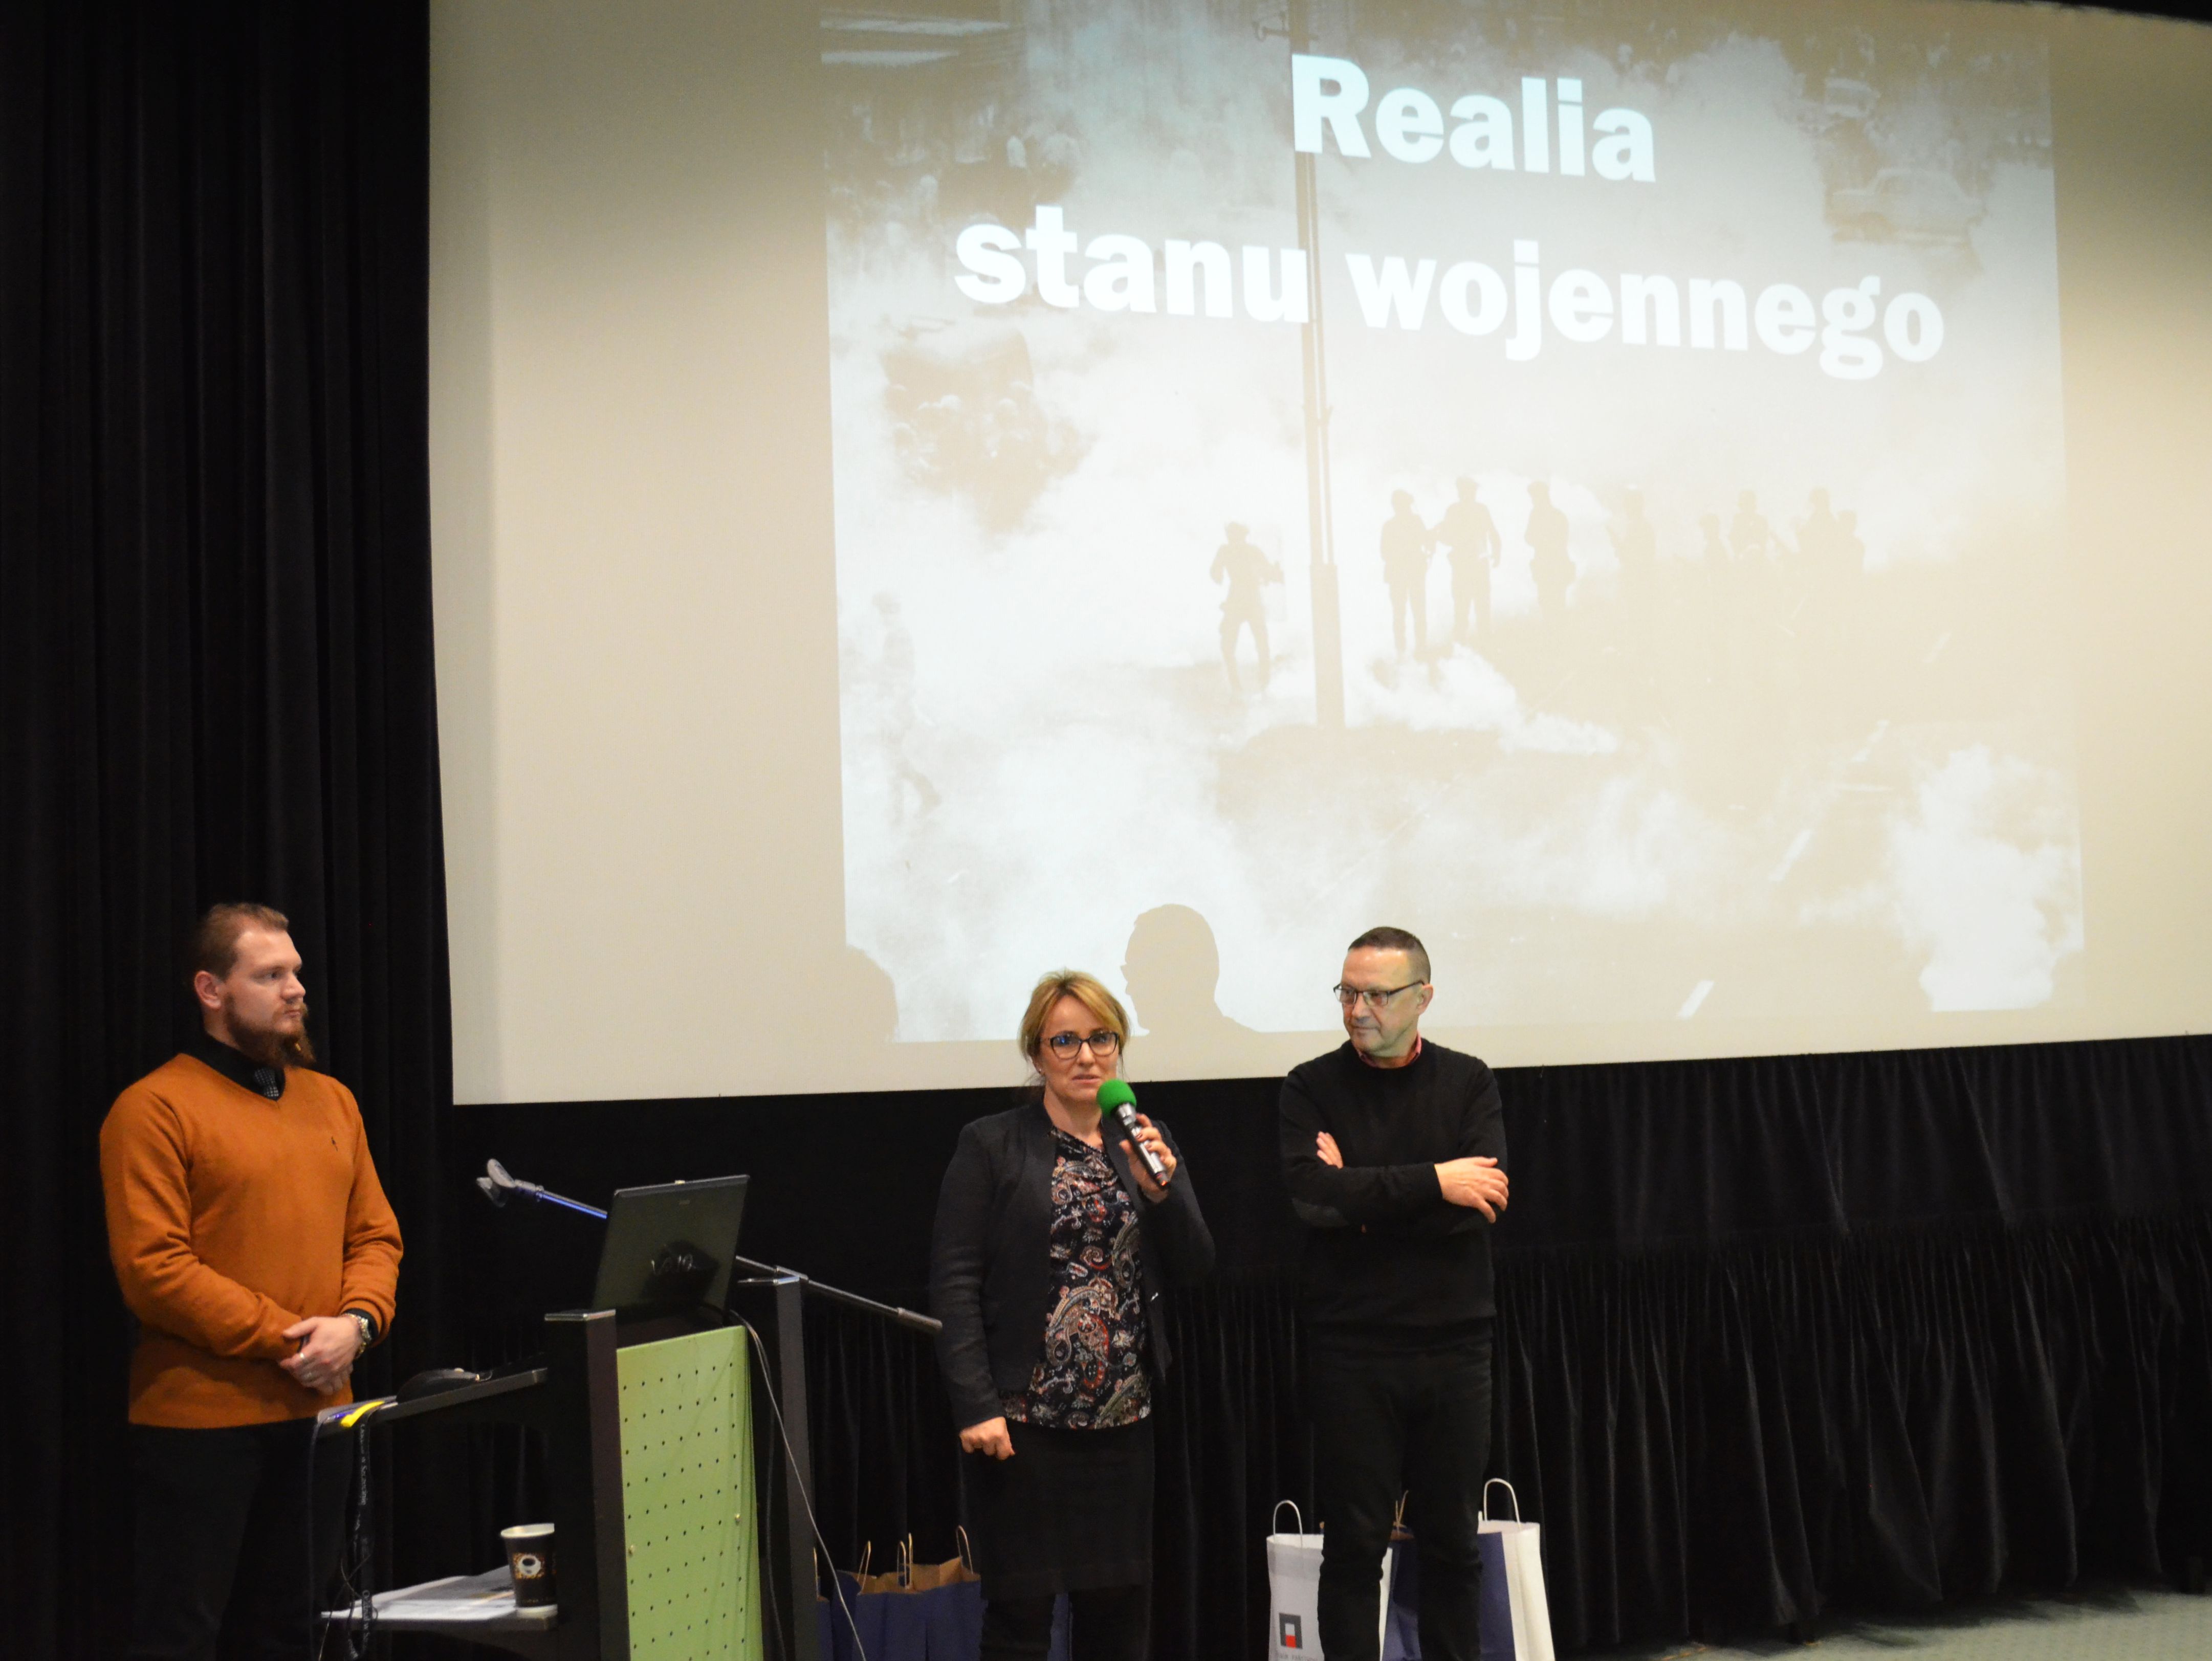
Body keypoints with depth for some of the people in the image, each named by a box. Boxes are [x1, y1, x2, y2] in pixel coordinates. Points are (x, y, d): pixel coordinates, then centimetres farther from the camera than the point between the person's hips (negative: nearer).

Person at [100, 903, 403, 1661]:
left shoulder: (332, 1100, 12)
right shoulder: (155, 1108, -9)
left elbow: (376, 1235, 12)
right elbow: (151, 1268, -15)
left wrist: (356, 1324, -9)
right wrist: (283, 1338, -17)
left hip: (314, 1414, 6)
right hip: (198, 1419, -6)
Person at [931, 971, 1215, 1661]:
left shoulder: (1145, 1143, 11)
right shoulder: (991, 1146, -3)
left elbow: (1195, 1266, 6)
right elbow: (954, 1281, -8)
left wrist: (1161, 1189, -12)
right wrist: (975, 1405, -16)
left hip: (1123, 1415, 5)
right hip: (1023, 1419, -4)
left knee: (1121, 1605, 8)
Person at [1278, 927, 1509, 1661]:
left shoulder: (1467, 1082, 5)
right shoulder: (1312, 1089, 0)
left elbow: (1481, 1200, -10)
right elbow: (1310, 1191, -17)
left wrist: (1363, 1194, -13)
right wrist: (1431, 1183, -17)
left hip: (1454, 1345, 2)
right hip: (1351, 1350, -2)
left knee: (1452, 1539, 10)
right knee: (1354, 1542, 2)